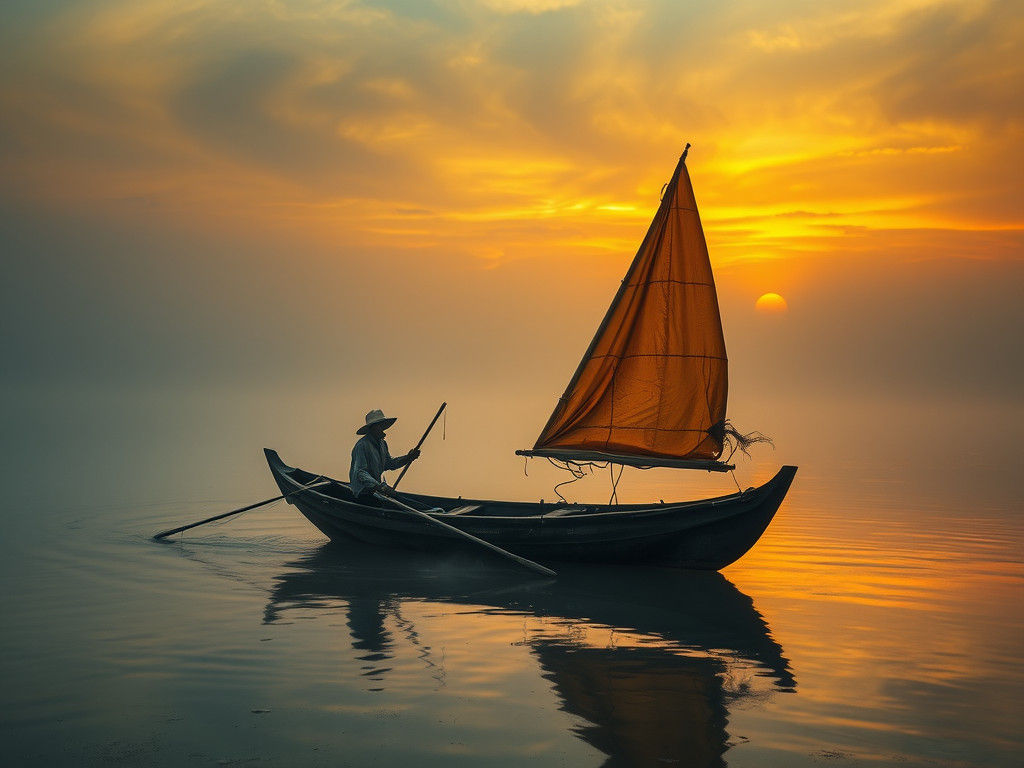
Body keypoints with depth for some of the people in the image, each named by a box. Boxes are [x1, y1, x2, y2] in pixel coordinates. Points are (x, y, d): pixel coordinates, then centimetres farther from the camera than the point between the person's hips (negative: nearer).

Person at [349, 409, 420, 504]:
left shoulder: (382, 444, 12)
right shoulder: (362, 445, -18)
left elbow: (389, 464, 20)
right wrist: (377, 486, -36)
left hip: (376, 487, 9)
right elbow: (360, 471, -25)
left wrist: (408, 458, 8)